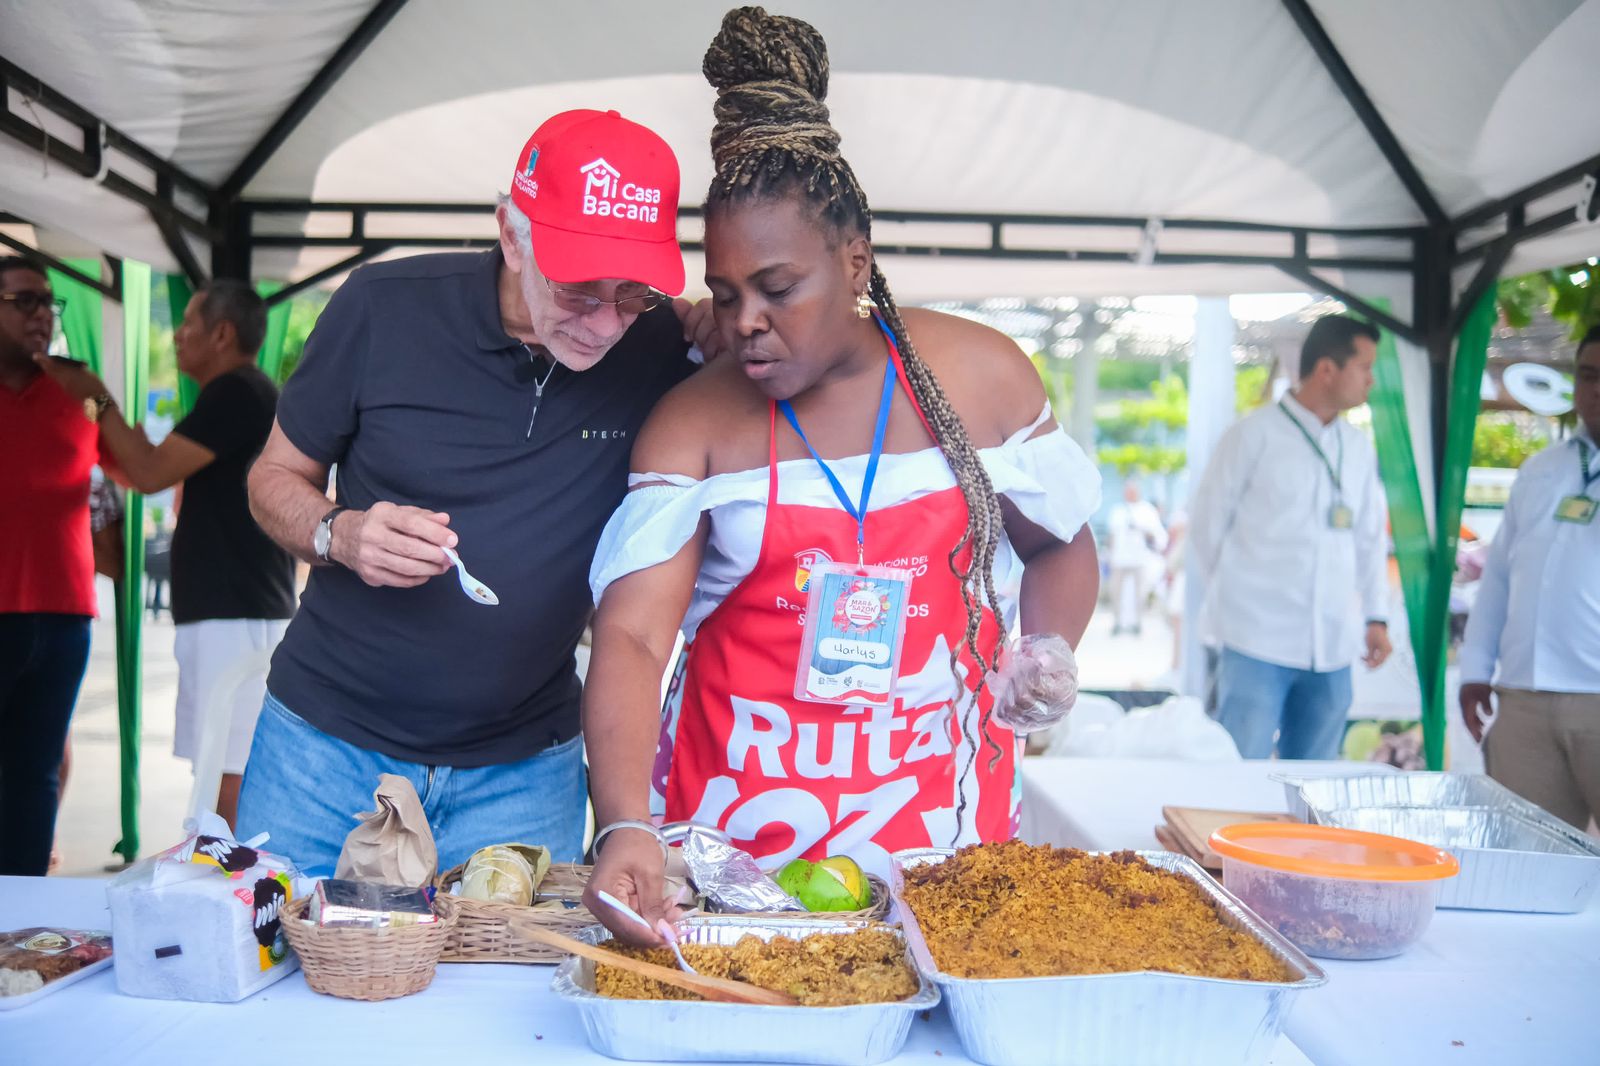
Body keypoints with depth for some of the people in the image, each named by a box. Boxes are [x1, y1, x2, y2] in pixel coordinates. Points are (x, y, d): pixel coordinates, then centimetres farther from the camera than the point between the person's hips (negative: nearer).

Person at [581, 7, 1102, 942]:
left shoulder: (978, 375, -2)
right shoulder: (693, 425, -8)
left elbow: (1061, 548, 12)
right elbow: (632, 635, -16)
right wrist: (624, 827, -31)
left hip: (942, 813, 1)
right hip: (742, 820, -1)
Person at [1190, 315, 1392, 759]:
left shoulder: (1359, 448, 12)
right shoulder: (1254, 434, -3)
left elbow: (1369, 537, 18)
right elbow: (1207, 522, 2)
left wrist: (1376, 615, 12)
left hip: (1333, 647, 5)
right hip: (1259, 641, -5)